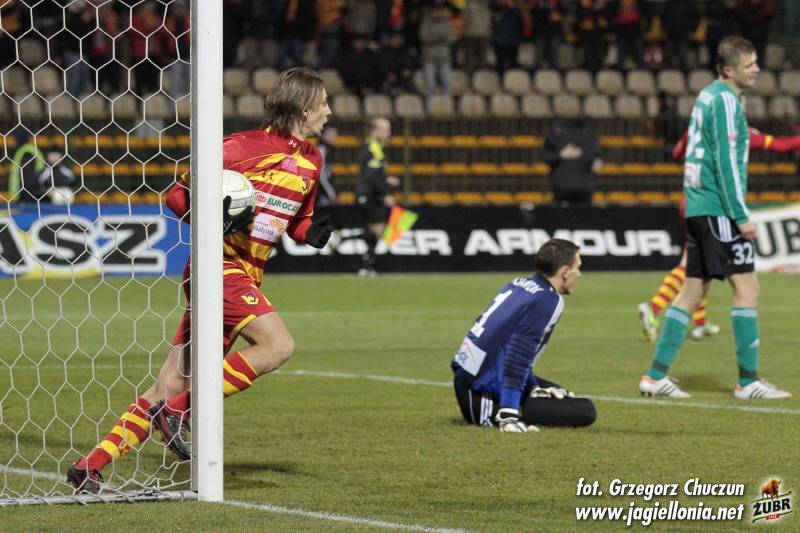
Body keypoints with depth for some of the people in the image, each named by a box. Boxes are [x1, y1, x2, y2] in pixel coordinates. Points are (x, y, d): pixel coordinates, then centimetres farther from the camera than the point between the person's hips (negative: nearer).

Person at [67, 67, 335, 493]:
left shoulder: (311, 161, 15)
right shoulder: (245, 146, -8)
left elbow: (298, 220, 28)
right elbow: (178, 195, -4)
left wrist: (312, 233, 5)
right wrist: (215, 217, -21)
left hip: (246, 278, 7)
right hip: (220, 266, -7)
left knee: (173, 384, 2)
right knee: (278, 346, -23)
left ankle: (91, 466, 4)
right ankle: (180, 410, -17)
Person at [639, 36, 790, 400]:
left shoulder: (708, 96, 16)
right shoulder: (725, 100, -12)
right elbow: (726, 161, -17)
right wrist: (741, 216, -16)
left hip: (697, 205, 10)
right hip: (717, 208, -10)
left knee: (693, 291, 10)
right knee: (746, 286, -6)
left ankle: (656, 375, 9)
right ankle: (748, 381, -6)